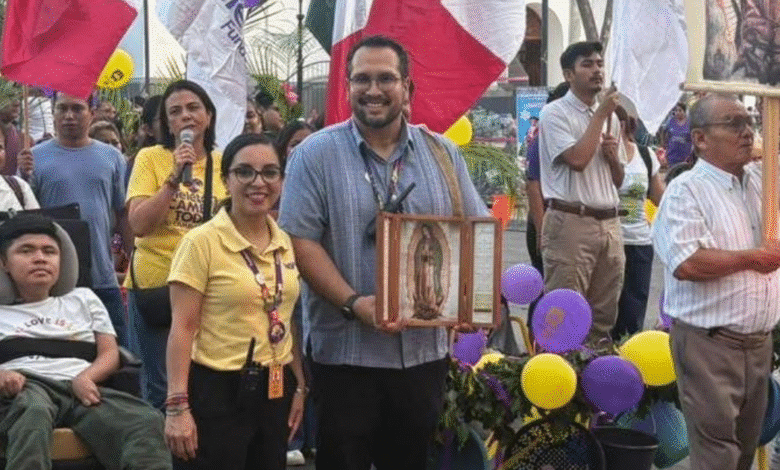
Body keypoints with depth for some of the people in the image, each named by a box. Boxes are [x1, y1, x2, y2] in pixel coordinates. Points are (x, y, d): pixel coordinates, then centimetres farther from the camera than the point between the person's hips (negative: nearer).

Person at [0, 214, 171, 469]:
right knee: (33, 414, -43)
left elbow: (110, 353, 18)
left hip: (82, 388, 2)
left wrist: (85, 378, -5)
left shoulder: (83, 299, 30)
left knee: (147, 422, -30)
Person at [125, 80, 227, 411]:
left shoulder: (224, 163, 5)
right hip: (154, 285, -3)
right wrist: (174, 179, -18)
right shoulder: (150, 158, -4)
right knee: (161, 390, 5)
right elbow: (138, 225, -13)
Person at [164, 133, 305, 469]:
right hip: (219, 391, -6)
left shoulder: (285, 243, 7)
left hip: (276, 390, 6)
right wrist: (177, 405, -16)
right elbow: (183, 328, -13)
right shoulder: (202, 242, -11)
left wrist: (299, 386, 13)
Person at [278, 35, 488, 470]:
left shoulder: (442, 153, 7)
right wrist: (353, 302, -21)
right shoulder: (316, 154, -4)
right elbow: (300, 240, -9)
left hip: (425, 348, 3)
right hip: (346, 351, -3)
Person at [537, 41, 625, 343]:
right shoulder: (555, 113, -3)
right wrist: (600, 115, -9)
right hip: (571, 222, -7)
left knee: (604, 315, 9)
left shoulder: (610, 116, 18)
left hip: (609, 222, 7)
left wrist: (613, 155, 1)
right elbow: (577, 159, -18)